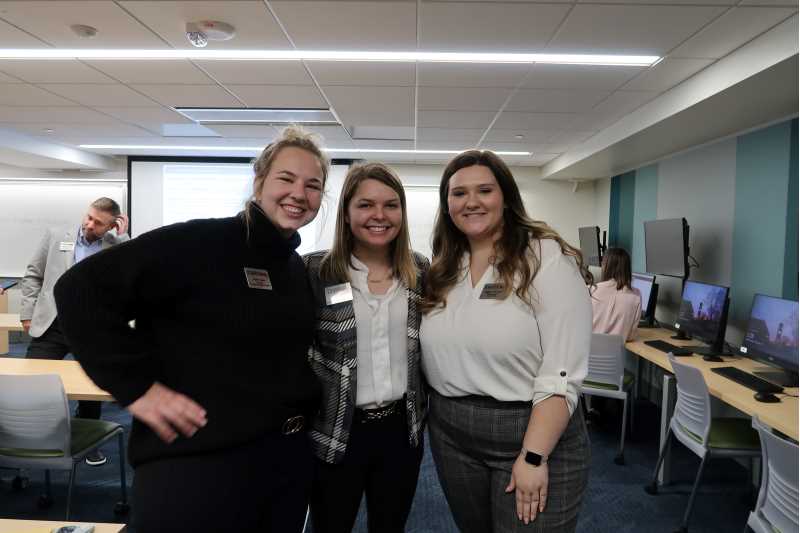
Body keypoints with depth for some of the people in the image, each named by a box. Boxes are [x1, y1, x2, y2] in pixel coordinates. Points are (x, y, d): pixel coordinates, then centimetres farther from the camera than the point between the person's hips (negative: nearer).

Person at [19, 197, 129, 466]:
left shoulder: (116, 246, 3)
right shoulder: (56, 235, 4)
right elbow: (33, 275, 8)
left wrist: (122, 235, -12)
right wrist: (27, 313, 3)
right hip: (51, 323, 0)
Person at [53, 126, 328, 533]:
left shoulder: (298, 267, 8)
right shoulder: (200, 242, -15)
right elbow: (82, 289, -17)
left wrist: (303, 400, 9)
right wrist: (137, 385, -19)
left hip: (290, 456, 7)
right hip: (200, 463, -7)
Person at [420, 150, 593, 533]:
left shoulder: (548, 258, -13)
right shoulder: (442, 269, 5)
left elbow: (562, 372, -17)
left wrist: (535, 456, -19)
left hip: (533, 434, -5)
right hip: (451, 434, 6)